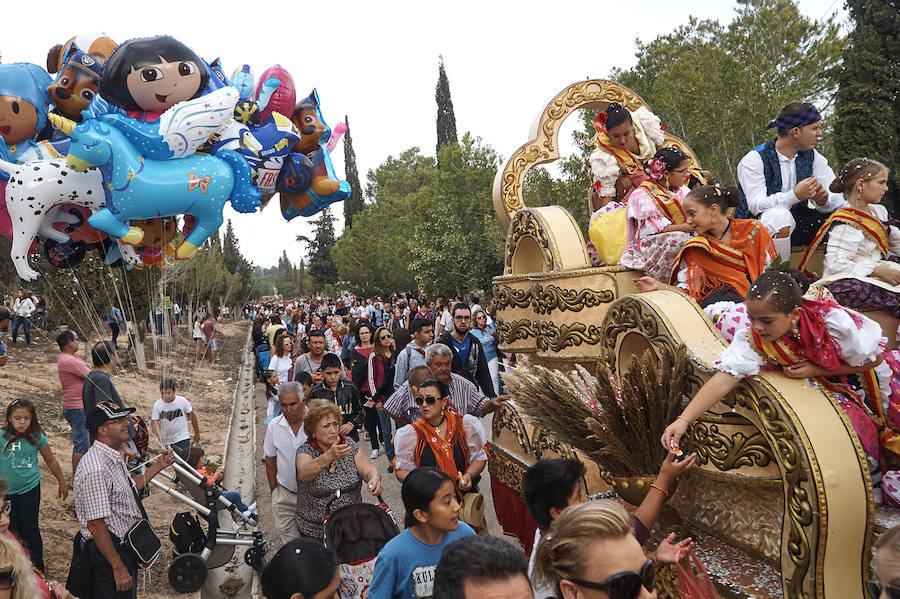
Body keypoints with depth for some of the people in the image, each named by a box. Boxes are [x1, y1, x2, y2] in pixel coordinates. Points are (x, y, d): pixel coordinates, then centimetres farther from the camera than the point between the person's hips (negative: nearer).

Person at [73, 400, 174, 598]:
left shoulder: (114, 457, 4)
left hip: (125, 547, 10)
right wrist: (118, 567, -24)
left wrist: (157, 466, 13)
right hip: (106, 550, -10)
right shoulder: (95, 470, -28)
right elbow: (95, 525, -27)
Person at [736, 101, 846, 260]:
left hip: (795, 225, 6)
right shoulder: (754, 159, -12)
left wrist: (824, 199, -25)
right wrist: (795, 195, -37)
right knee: (780, 215, -37)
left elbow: (838, 198, 0)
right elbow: (756, 205, -24)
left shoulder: (811, 156, 6)